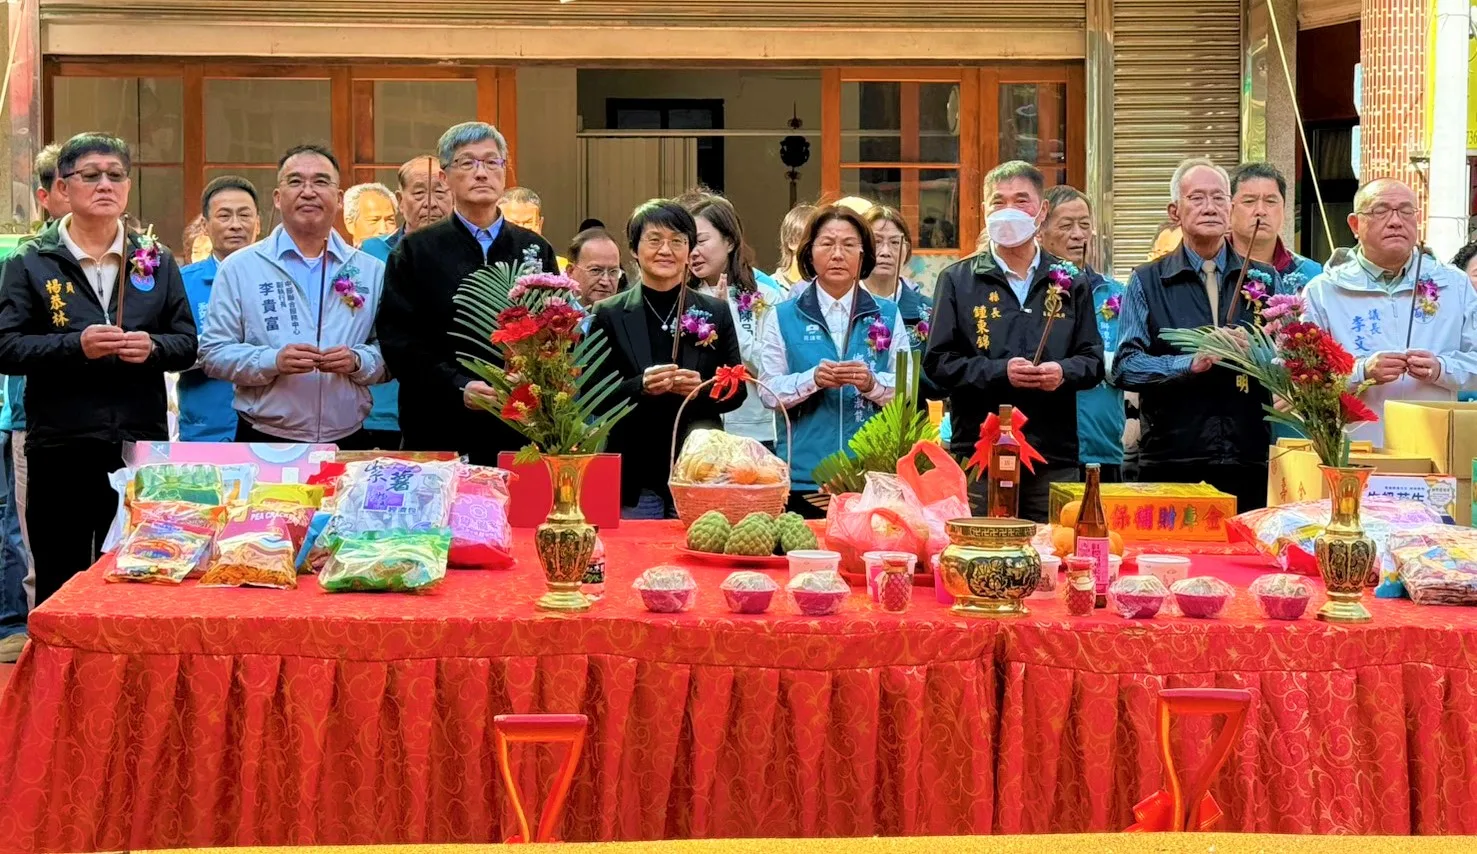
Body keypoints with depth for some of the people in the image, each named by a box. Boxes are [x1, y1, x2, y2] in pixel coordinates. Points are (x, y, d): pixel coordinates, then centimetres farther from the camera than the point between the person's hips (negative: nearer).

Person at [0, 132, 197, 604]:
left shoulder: (156, 261, 11)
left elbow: (187, 344, 9)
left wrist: (153, 347, -12)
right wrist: (76, 345, -18)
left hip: (141, 445, 2)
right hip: (61, 449, -2)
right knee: (60, 586, 4)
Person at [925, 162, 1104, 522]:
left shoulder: (1069, 282, 14)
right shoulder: (958, 280, 8)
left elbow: (1093, 361, 13)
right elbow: (938, 362, 2)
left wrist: (1063, 372, -10)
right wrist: (1000, 371, -13)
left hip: (1054, 455, 2)